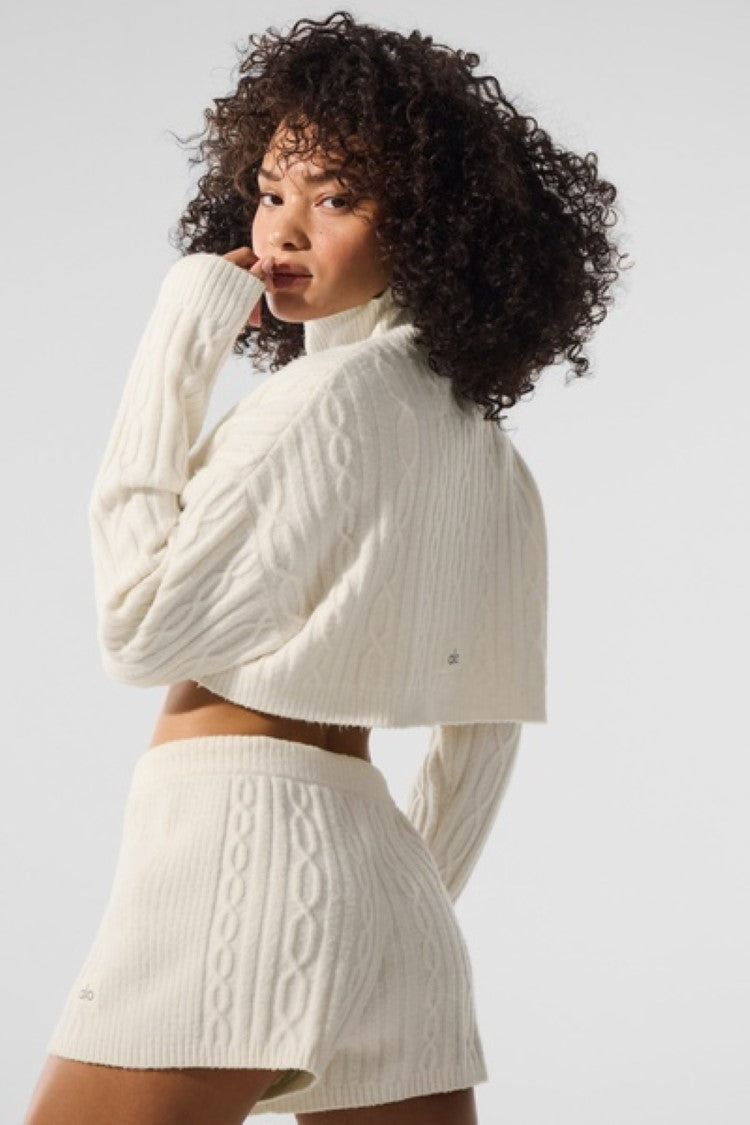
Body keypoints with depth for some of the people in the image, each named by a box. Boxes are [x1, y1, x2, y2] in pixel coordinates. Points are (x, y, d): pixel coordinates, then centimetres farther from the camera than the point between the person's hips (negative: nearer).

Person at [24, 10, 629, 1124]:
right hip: (381, 873, 9)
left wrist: (174, 360, -5)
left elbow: (142, 632, -9)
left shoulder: (328, 390, -10)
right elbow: (482, 736, 19)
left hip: (235, 853, -9)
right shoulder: (481, 442, 15)